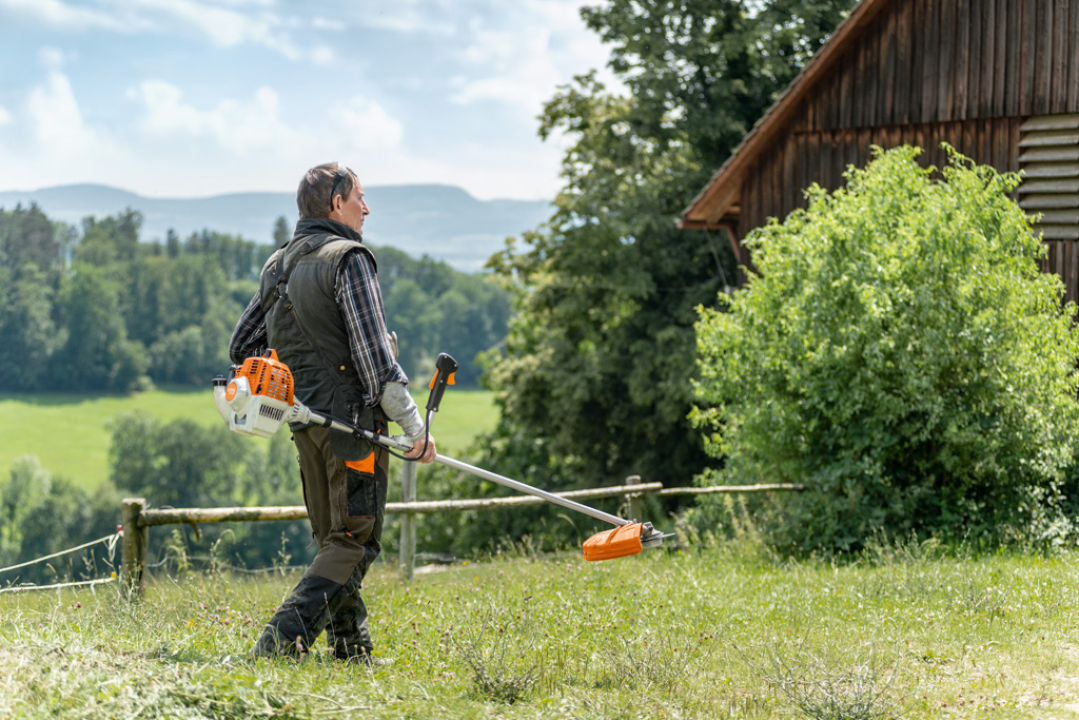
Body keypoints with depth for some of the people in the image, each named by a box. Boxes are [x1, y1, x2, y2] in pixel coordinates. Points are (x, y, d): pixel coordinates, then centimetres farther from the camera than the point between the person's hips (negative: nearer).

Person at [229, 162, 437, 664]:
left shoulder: (278, 264, 14)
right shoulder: (348, 259, -11)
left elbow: (242, 347, 18)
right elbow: (372, 352, -18)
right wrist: (414, 425, -15)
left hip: (305, 419, 8)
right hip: (351, 417, -8)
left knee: (333, 538, 15)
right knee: (356, 539, -4)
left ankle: (351, 647, 16)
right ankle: (282, 639, -14)